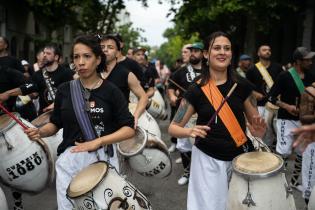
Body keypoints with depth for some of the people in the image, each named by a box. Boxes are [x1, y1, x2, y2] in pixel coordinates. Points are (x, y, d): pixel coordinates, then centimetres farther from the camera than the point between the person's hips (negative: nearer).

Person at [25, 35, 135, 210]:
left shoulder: (111, 91, -5)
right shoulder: (65, 89, 4)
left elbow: (129, 129, -8)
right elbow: (56, 124, 12)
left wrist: (97, 142, -18)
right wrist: (40, 132, -9)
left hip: (103, 159, -2)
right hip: (70, 159, 2)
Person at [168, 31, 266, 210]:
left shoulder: (242, 85, -4)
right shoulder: (196, 89, -9)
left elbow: (254, 120, 6)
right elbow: (173, 128, -5)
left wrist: (259, 131, -16)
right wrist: (190, 131, -26)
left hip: (240, 156, 2)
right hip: (208, 159, -2)